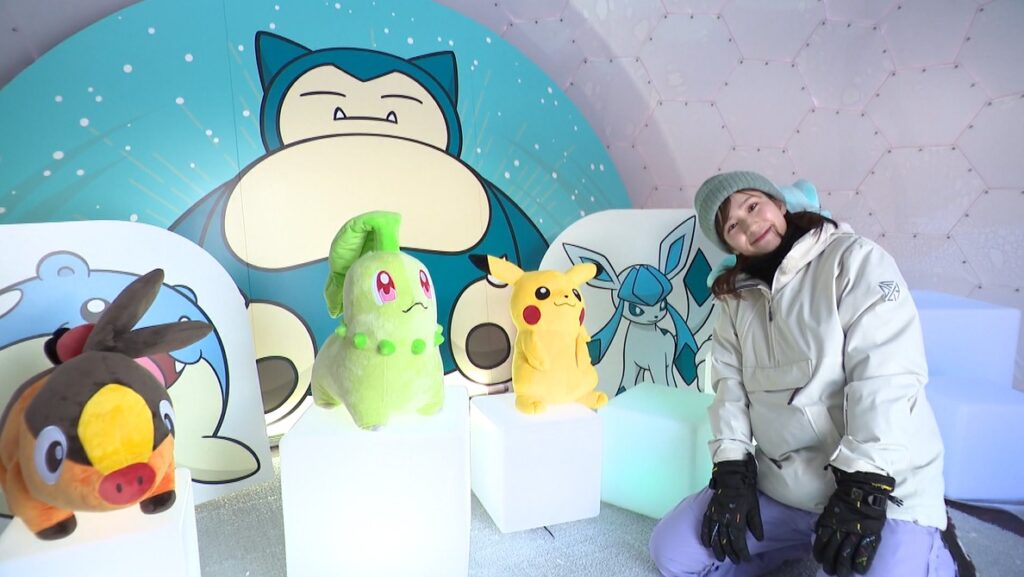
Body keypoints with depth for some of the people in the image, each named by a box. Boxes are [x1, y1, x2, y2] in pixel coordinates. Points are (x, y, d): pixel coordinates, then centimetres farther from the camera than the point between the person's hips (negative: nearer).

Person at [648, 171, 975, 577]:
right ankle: (810, 539, 15)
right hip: (780, 484, 5)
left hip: (883, 488, -5)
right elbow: (731, 383, 3)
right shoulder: (738, 298, 9)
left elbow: (886, 376, -18)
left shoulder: (854, 259, -8)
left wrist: (864, 487, -22)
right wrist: (732, 470, -8)